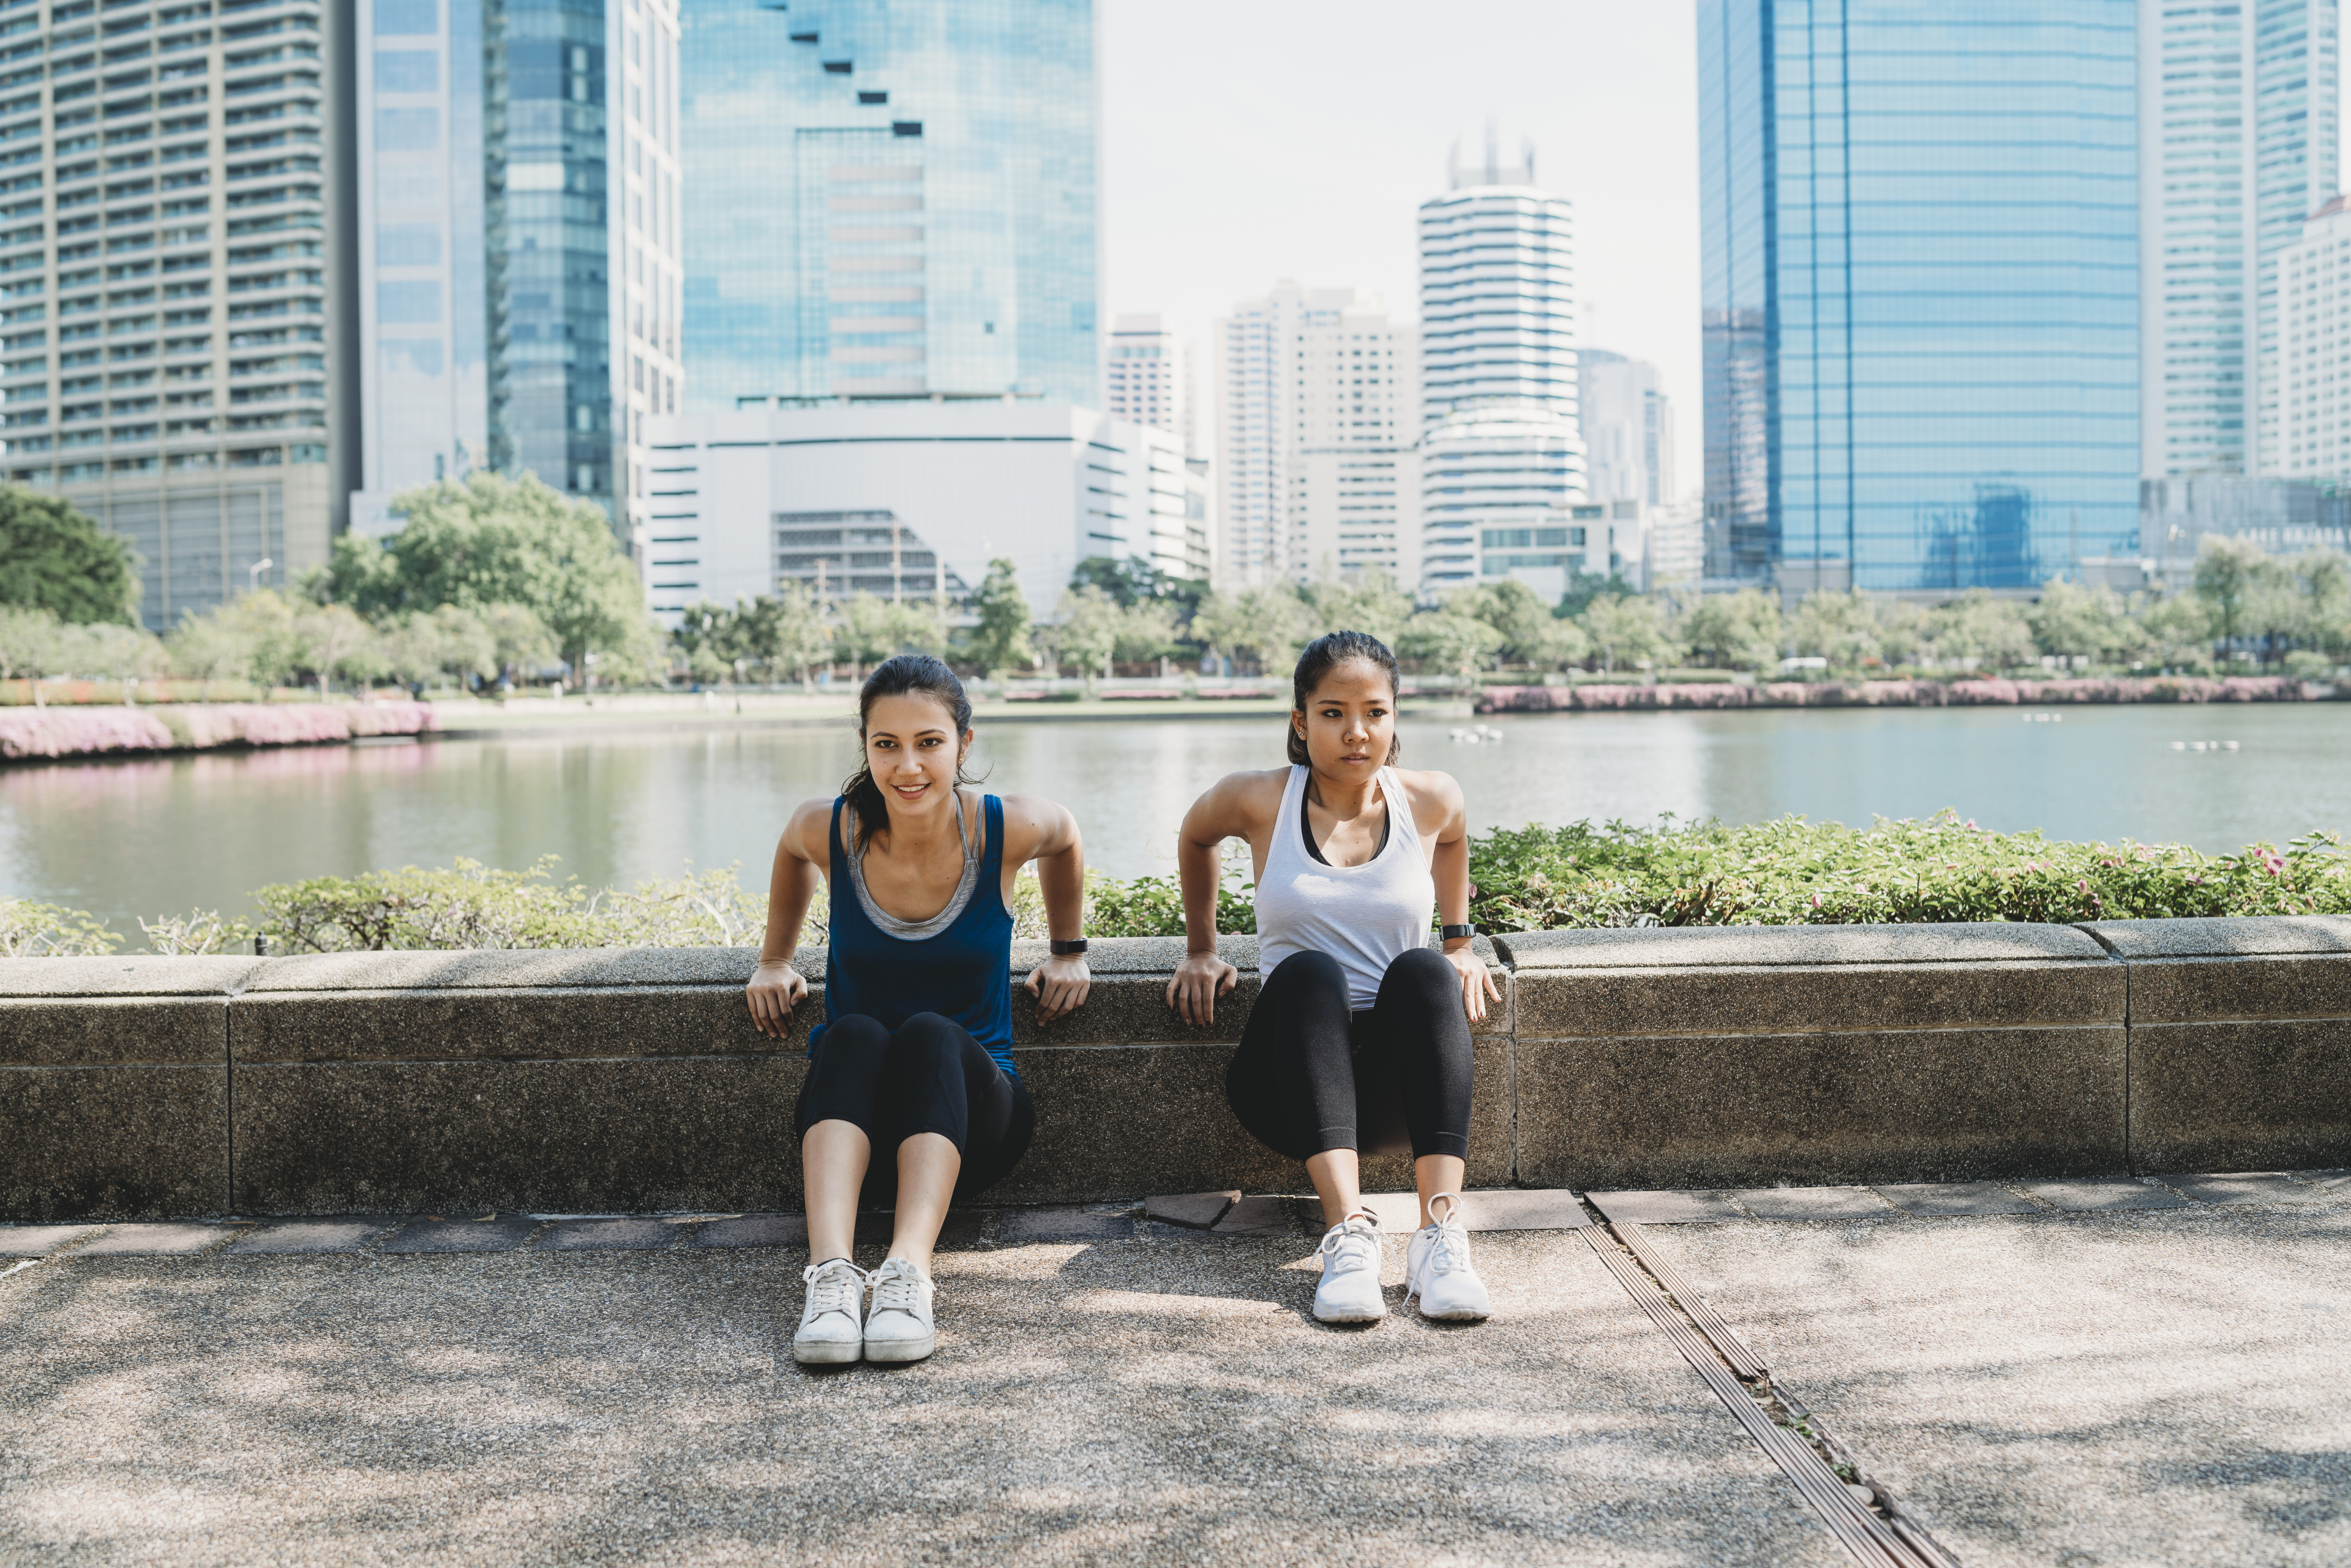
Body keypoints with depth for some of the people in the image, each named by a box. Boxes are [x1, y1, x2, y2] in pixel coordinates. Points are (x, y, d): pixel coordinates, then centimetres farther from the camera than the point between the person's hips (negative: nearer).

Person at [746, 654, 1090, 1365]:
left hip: (969, 1112, -1)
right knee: (852, 1036, -33)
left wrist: (1068, 952, 20)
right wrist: (775, 959, 22)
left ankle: (909, 1273, -51)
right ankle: (830, 1271, -50)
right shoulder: (829, 831, -9)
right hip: (849, 1116, 1)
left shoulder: (1007, 829, -12)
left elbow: (1065, 839, 13)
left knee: (932, 1035, -34)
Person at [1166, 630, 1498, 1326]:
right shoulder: (1258, 800, -1)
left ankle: (1440, 1232, -44)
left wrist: (1459, 942, 24)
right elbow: (1195, 839, 22)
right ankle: (1348, 1231, -49)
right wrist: (1201, 949, 23)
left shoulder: (1432, 802, 3)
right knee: (1308, 970, -32)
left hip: (1398, 1086, 1)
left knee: (1421, 969, -30)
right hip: (1291, 1085, -1)